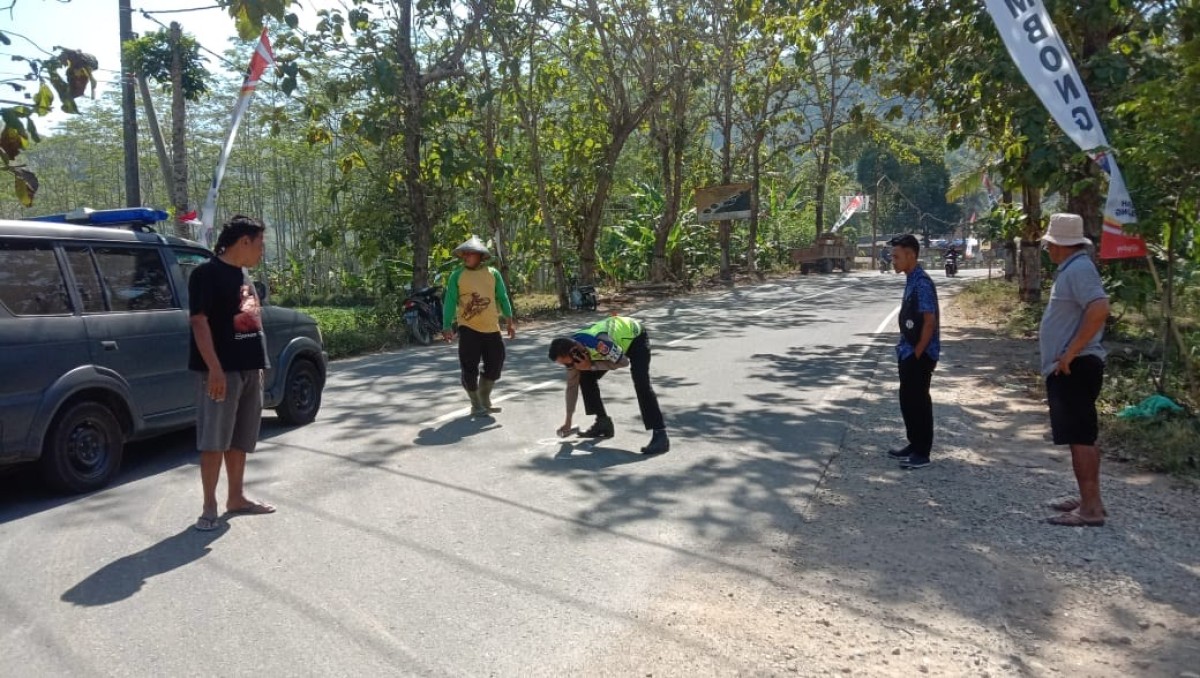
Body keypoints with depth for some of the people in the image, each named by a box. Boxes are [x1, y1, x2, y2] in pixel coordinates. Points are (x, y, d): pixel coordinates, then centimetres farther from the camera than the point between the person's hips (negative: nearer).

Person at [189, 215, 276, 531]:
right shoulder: (207, 273, -10)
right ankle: (210, 507, 2)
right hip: (222, 370, -8)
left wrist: (259, 366, 19)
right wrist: (215, 369, -23)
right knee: (214, 440, -4)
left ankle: (236, 497, 23)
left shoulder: (244, 274, 16)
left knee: (240, 439, 13)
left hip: (249, 369, 8)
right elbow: (200, 322, -17)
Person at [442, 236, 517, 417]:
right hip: (468, 329, -2)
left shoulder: (493, 274, 3)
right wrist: (447, 326, -12)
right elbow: (450, 301, -5)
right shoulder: (457, 275, -3)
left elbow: (503, 298, 5)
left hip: (492, 329, 3)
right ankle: (476, 405, 16)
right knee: (470, 369, -1)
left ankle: (485, 401, 29)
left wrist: (510, 321, -1)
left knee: (495, 365, 9)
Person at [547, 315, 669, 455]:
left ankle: (660, 435, -24)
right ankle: (603, 423, 12)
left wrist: (591, 366, -28)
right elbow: (572, 385, -5)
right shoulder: (571, 351, -18)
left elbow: (624, 362, -25)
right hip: (616, 334, 7)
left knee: (641, 384, -24)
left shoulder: (598, 342, -42)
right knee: (586, 378, -1)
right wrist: (568, 422, 0)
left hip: (635, 336, -7)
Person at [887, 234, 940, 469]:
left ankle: (922, 453, 7)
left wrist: (918, 353, -18)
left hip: (920, 355, -9)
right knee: (907, 399, 15)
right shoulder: (911, 281, 11)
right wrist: (905, 349, 16)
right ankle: (914, 445, 27)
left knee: (918, 401, -2)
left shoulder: (922, 283, -19)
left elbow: (930, 321, -22)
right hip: (908, 353, 9)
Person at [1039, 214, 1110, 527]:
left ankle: (1091, 508, -5)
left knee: (1081, 437, -8)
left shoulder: (1079, 269, -16)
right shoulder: (1071, 269, 16)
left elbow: (1099, 309, -29)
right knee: (1080, 436, 15)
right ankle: (1087, 499, 24)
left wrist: (1070, 353, -26)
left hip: (1074, 368, -11)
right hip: (1069, 370, 11)